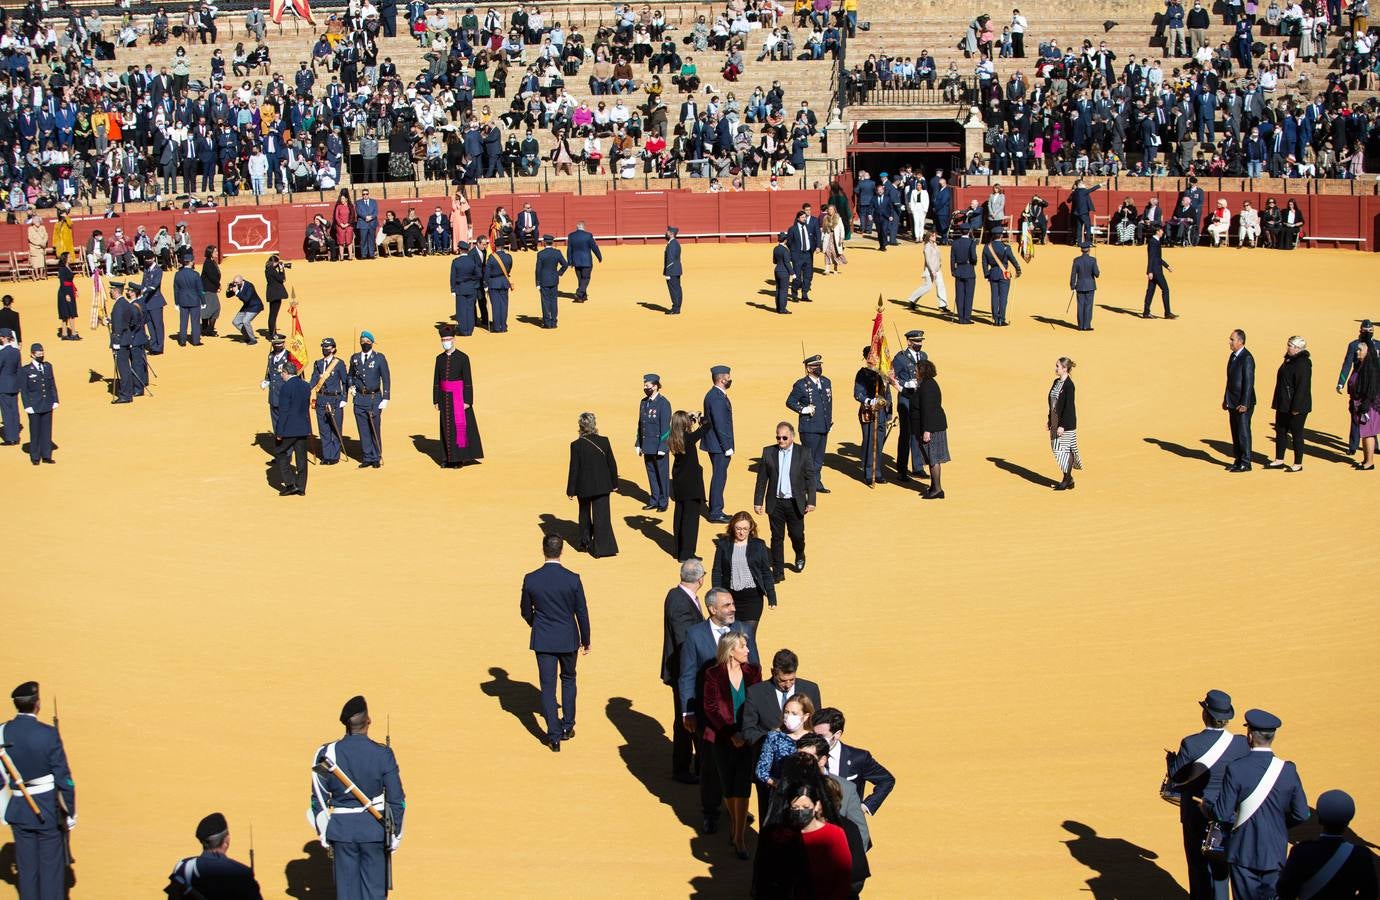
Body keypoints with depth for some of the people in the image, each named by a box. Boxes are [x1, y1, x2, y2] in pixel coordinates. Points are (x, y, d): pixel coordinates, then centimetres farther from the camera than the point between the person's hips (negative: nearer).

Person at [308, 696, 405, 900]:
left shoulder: (328, 753, -6)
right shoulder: (383, 754, -10)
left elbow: (319, 799, 0)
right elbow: (396, 800, -6)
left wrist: (324, 836, 10)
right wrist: (394, 836, 5)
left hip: (341, 830, 1)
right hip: (374, 829, -1)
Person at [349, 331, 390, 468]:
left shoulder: (380, 358, -1)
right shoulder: (354, 358, 9)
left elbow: (386, 379, -2)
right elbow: (351, 375, 24)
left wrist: (385, 399, -7)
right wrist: (351, 386, 3)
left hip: (374, 398, -3)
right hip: (359, 399, 3)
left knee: (375, 430, 0)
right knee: (363, 430, 5)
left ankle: (376, 458, 9)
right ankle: (367, 458, 12)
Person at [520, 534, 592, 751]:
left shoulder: (530, 579, -11)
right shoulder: (573, 579, -14)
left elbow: (526, 612, 1)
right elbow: (582, 613, -6)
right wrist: (586, 640, 8)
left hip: (543, 640, 0)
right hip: (568, 639, 0)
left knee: (548, 686, 6)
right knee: (568, 679, 23)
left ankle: (554, 737, 4)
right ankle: (567, 727, 27)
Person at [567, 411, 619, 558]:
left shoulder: (576, 445, -13)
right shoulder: (604, 441, -8)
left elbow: (574, 469, -10)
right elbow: (612, 464, 0)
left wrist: (571, 490, -1)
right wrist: (614, 483, 12)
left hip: (584, 487, -1)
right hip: (602, 486, 1)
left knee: (585, 515, 21)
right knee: (601, 516, 4)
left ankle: (585, 543, 30)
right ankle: (601, 548, -1)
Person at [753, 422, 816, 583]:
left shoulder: (803, 452, -3)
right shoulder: (768, 452, 1)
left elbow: (810, 478, -1)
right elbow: (762, 479, 4)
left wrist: (811, 501, -6)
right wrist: (758, 501, 2)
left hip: (795, 503, -1)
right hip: (775, 503, 1)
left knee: (797, 535, 7)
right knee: (777, 538, 4)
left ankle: (800, 556, 39)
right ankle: (778, 572, 12)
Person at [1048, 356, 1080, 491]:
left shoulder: (1069, 385, -17)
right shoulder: (1056, 382, 8)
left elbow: (1068, 407, -19)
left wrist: (1062, 425, -20)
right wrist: (1049, 419, 16)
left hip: (1066, 422, -9)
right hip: (1056, 420, 9)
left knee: (1065, 449, -2)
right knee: (1058, 448, 12)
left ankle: (1067, 479, 7)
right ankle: (1068, 479, 21)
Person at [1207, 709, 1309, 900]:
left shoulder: (1235, 769, -16)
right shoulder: (1287, 770, -7)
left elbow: (1222, 814, -15)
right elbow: (1302, 815, -2)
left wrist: (1207, 801, 5)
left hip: (1244, 853, -2)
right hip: (1275, 854, 2)